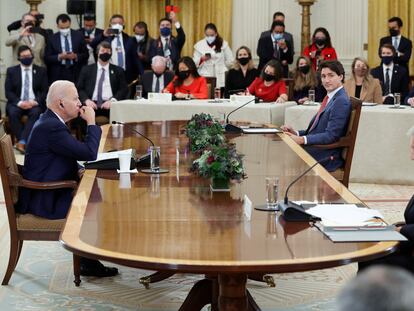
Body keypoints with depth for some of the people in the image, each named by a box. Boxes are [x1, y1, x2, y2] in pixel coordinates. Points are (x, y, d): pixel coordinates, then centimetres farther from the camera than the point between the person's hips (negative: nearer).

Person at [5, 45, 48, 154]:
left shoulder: (41, 71, 10)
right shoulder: (11, 71, 9)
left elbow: (45, 91, 4)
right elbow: (8, 92, 2)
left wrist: (35, 101, -15)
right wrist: (19, 102, -16)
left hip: (35, 103, -1)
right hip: (17, 103, 1)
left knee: (35, 112, -35)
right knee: (13, 113, -33)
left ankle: (22, 142, -41)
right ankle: (24, 142, -32)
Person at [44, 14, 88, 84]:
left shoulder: (78, 36, 6)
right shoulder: (52, 39, 5)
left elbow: (85, 54, 7)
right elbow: (47, 58, 3)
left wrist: (76, 56, -12)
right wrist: (59, 57, -13)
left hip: (76, 74, 0)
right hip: (58, 75, 0)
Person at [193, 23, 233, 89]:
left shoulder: (223, 44, 4)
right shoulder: (199, 45, 6)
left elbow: (229, 61, 9)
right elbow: (195, 63, 5)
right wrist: (201, 59, -12)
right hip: (205, 78, 0)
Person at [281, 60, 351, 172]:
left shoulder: (341, 101, -14)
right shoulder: (330, 98, 16)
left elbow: (331, 136, -20)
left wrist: (301, 140, -25)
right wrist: (296, 133, 0)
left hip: (327, 158, -9)